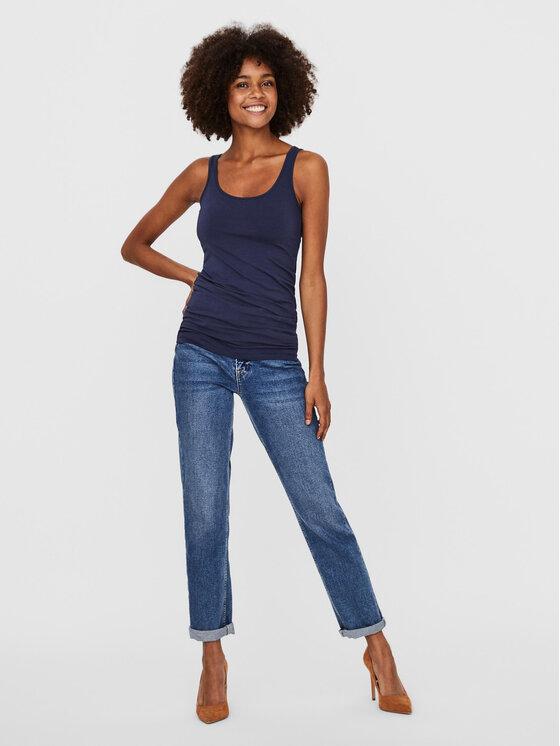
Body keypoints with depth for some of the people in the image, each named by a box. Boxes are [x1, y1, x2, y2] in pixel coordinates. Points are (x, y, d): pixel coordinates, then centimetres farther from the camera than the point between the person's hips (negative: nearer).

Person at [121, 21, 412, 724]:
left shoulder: (306, 168, 2)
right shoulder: (202, 175, 8)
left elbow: (312, 273, -1)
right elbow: (135, 245, 21)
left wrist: (317, 373, -5)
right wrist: (191, 276, 7)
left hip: (274, 364, -2)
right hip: (202, 357, 2)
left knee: (320, 509, -2)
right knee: (205, 512, 3)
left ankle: (376, 647, 13)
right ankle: (212, 657, 18)